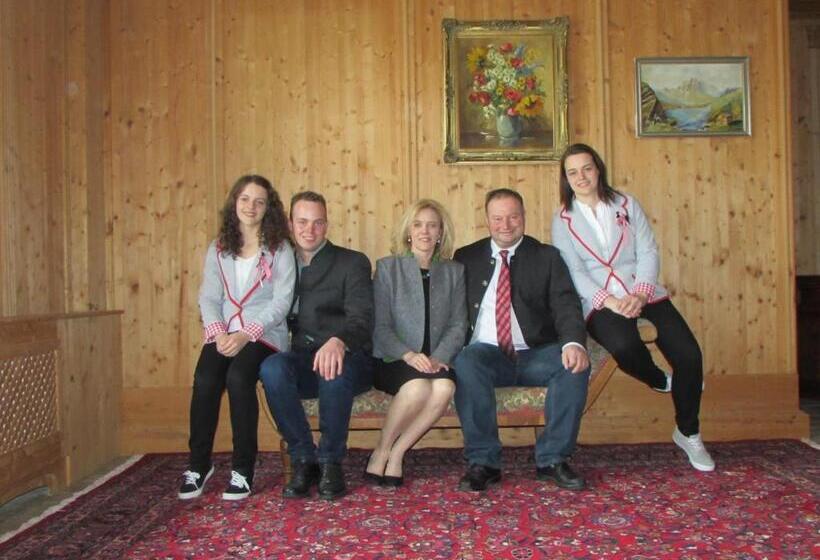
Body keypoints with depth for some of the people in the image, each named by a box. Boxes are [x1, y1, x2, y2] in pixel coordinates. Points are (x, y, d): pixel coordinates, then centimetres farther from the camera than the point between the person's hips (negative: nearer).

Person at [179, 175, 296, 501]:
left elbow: (281, 301, -5)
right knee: (204, 381, -26)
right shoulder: (218, 250, 15)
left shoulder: (279, 249, 5)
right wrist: (217, 332, -12)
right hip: (223, 334, 3)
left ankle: (243, 468, -16)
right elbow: (209, 297, 8)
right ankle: (198, 464, -5)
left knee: (238, 377, -31)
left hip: (264, 334, -3)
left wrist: (247, 334, -17)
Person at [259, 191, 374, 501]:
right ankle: (304, 460, -15)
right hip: (302, 360, 3)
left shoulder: (353, 263, 4)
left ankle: (330, 461, -15)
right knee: (271, 367, -31)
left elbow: (362, 319, -11)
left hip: (346, 358, -3)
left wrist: (338, 341, -33)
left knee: (334, 371, -37)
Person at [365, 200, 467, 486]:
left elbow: (458, 325, 5)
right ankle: (381, 451, -11)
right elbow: (380, 326, -2)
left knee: (445, 387, -32)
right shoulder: (387, 267, 6)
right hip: (393, 361, -2)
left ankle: (396, 453, -15)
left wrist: (438, 357, -13)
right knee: (417, 385, -34)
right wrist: (408, 355, -19)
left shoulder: (454, 271, 14)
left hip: (436, 361, 2)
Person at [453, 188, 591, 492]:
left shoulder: (547, 257, 11)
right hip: (487, 355, 0)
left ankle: (552, 458, -10)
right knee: (466, 363, -32)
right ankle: (482, 461, -20)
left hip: (535, 356, 1)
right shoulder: (467, 257, 14)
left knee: (575, 364, -27)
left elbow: (566, 305, -2)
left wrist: (574, 343, -23)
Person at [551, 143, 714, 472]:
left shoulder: (626, 205, 12)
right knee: (624, 345, -35)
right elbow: (573, 272, -3)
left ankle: (688, 434, 9)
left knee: (689, 355, -16)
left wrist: (640, 294, -14)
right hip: (600, 301, -2)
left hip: (644, 294, 3)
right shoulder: (563, 219, 7)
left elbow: (648, 252, 3)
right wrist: (610, 301, -16)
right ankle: (660, 381, 3)